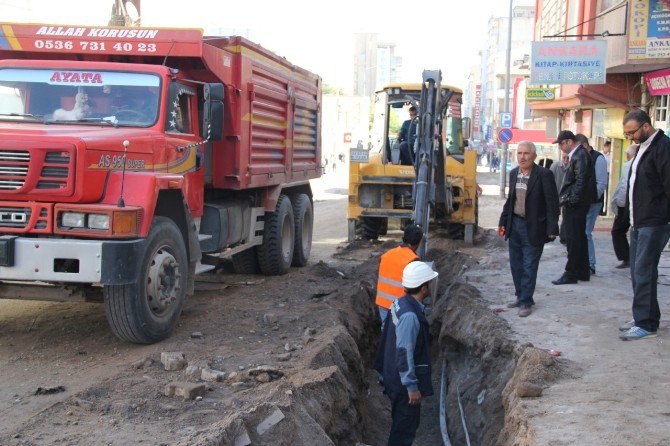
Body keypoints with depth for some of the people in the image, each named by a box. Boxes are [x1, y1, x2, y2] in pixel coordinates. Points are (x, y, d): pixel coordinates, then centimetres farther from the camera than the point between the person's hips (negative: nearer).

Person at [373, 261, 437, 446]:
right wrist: (411, 386, -21)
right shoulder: (410, 315, -28)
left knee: (403, 422, 23)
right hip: (404, 381, -9)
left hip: (394, 375, 9)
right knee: (405, 425, 4)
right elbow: (404, 353, -27)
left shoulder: (401, 303, 2)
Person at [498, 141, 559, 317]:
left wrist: (552, 229, -15)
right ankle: (520, 297, 29)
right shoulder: (513, 173, 7)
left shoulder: (544, 175, -13)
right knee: (516, 265, 14)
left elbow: (552, 203, -12)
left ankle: (526, 302, 10)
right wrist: (503, 222, 13)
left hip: (533, 228, -6)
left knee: (529, 267, 0)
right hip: (515, 224, 6)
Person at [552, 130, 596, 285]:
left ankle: (571, 274, -2)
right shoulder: (577, 155, 16)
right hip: (573, 204, 10)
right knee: (580, 238, 15)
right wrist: (566, 199, 14)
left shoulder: (580, 156, -14)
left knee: (573, 240, -6)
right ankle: (583, 272, 23)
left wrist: (572, 200, -20)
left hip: (575, 205, -10)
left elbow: (581, 181, -21)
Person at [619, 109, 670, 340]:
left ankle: (646, 323, -3)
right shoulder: (643, 148, 17)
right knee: (637, 271, 12)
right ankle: (644, 318, 21)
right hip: (639, 222, 10)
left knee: (643, 272, -9)